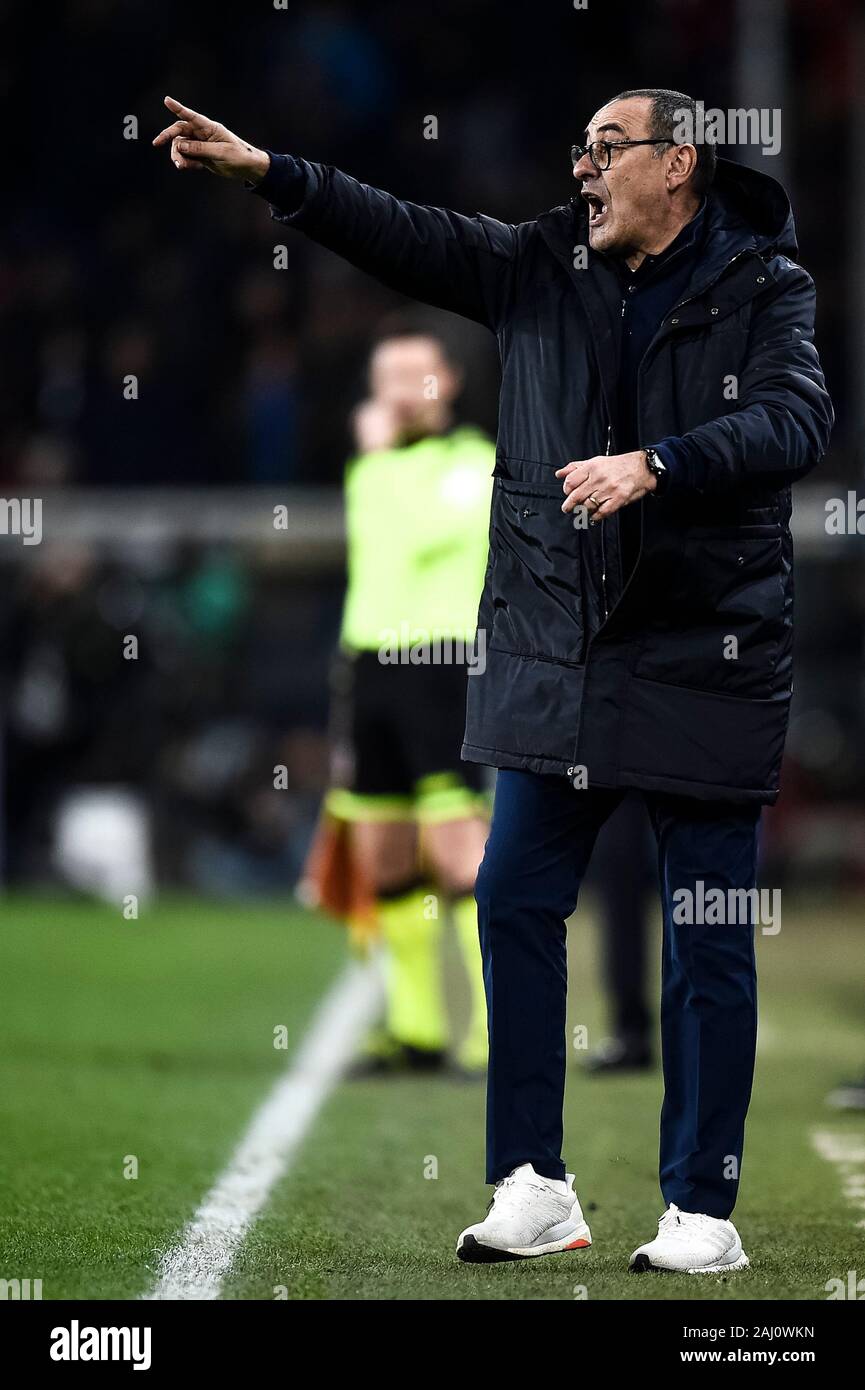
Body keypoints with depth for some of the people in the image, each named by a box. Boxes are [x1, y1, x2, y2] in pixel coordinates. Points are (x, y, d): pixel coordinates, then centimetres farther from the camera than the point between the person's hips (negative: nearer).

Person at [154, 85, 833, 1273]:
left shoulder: (764, 288, -3)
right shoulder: (542, 266, 9)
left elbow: (796, 419, -17)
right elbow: (408, 238, 4)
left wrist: (653, 464, -28)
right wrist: (268, 172, -5)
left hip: (703, 661, -5)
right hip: (553, 651, 5)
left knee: (708, 942, 0)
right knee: (515, 901, 3)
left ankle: (703, 1212, 8)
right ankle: (534, 1187, 11)